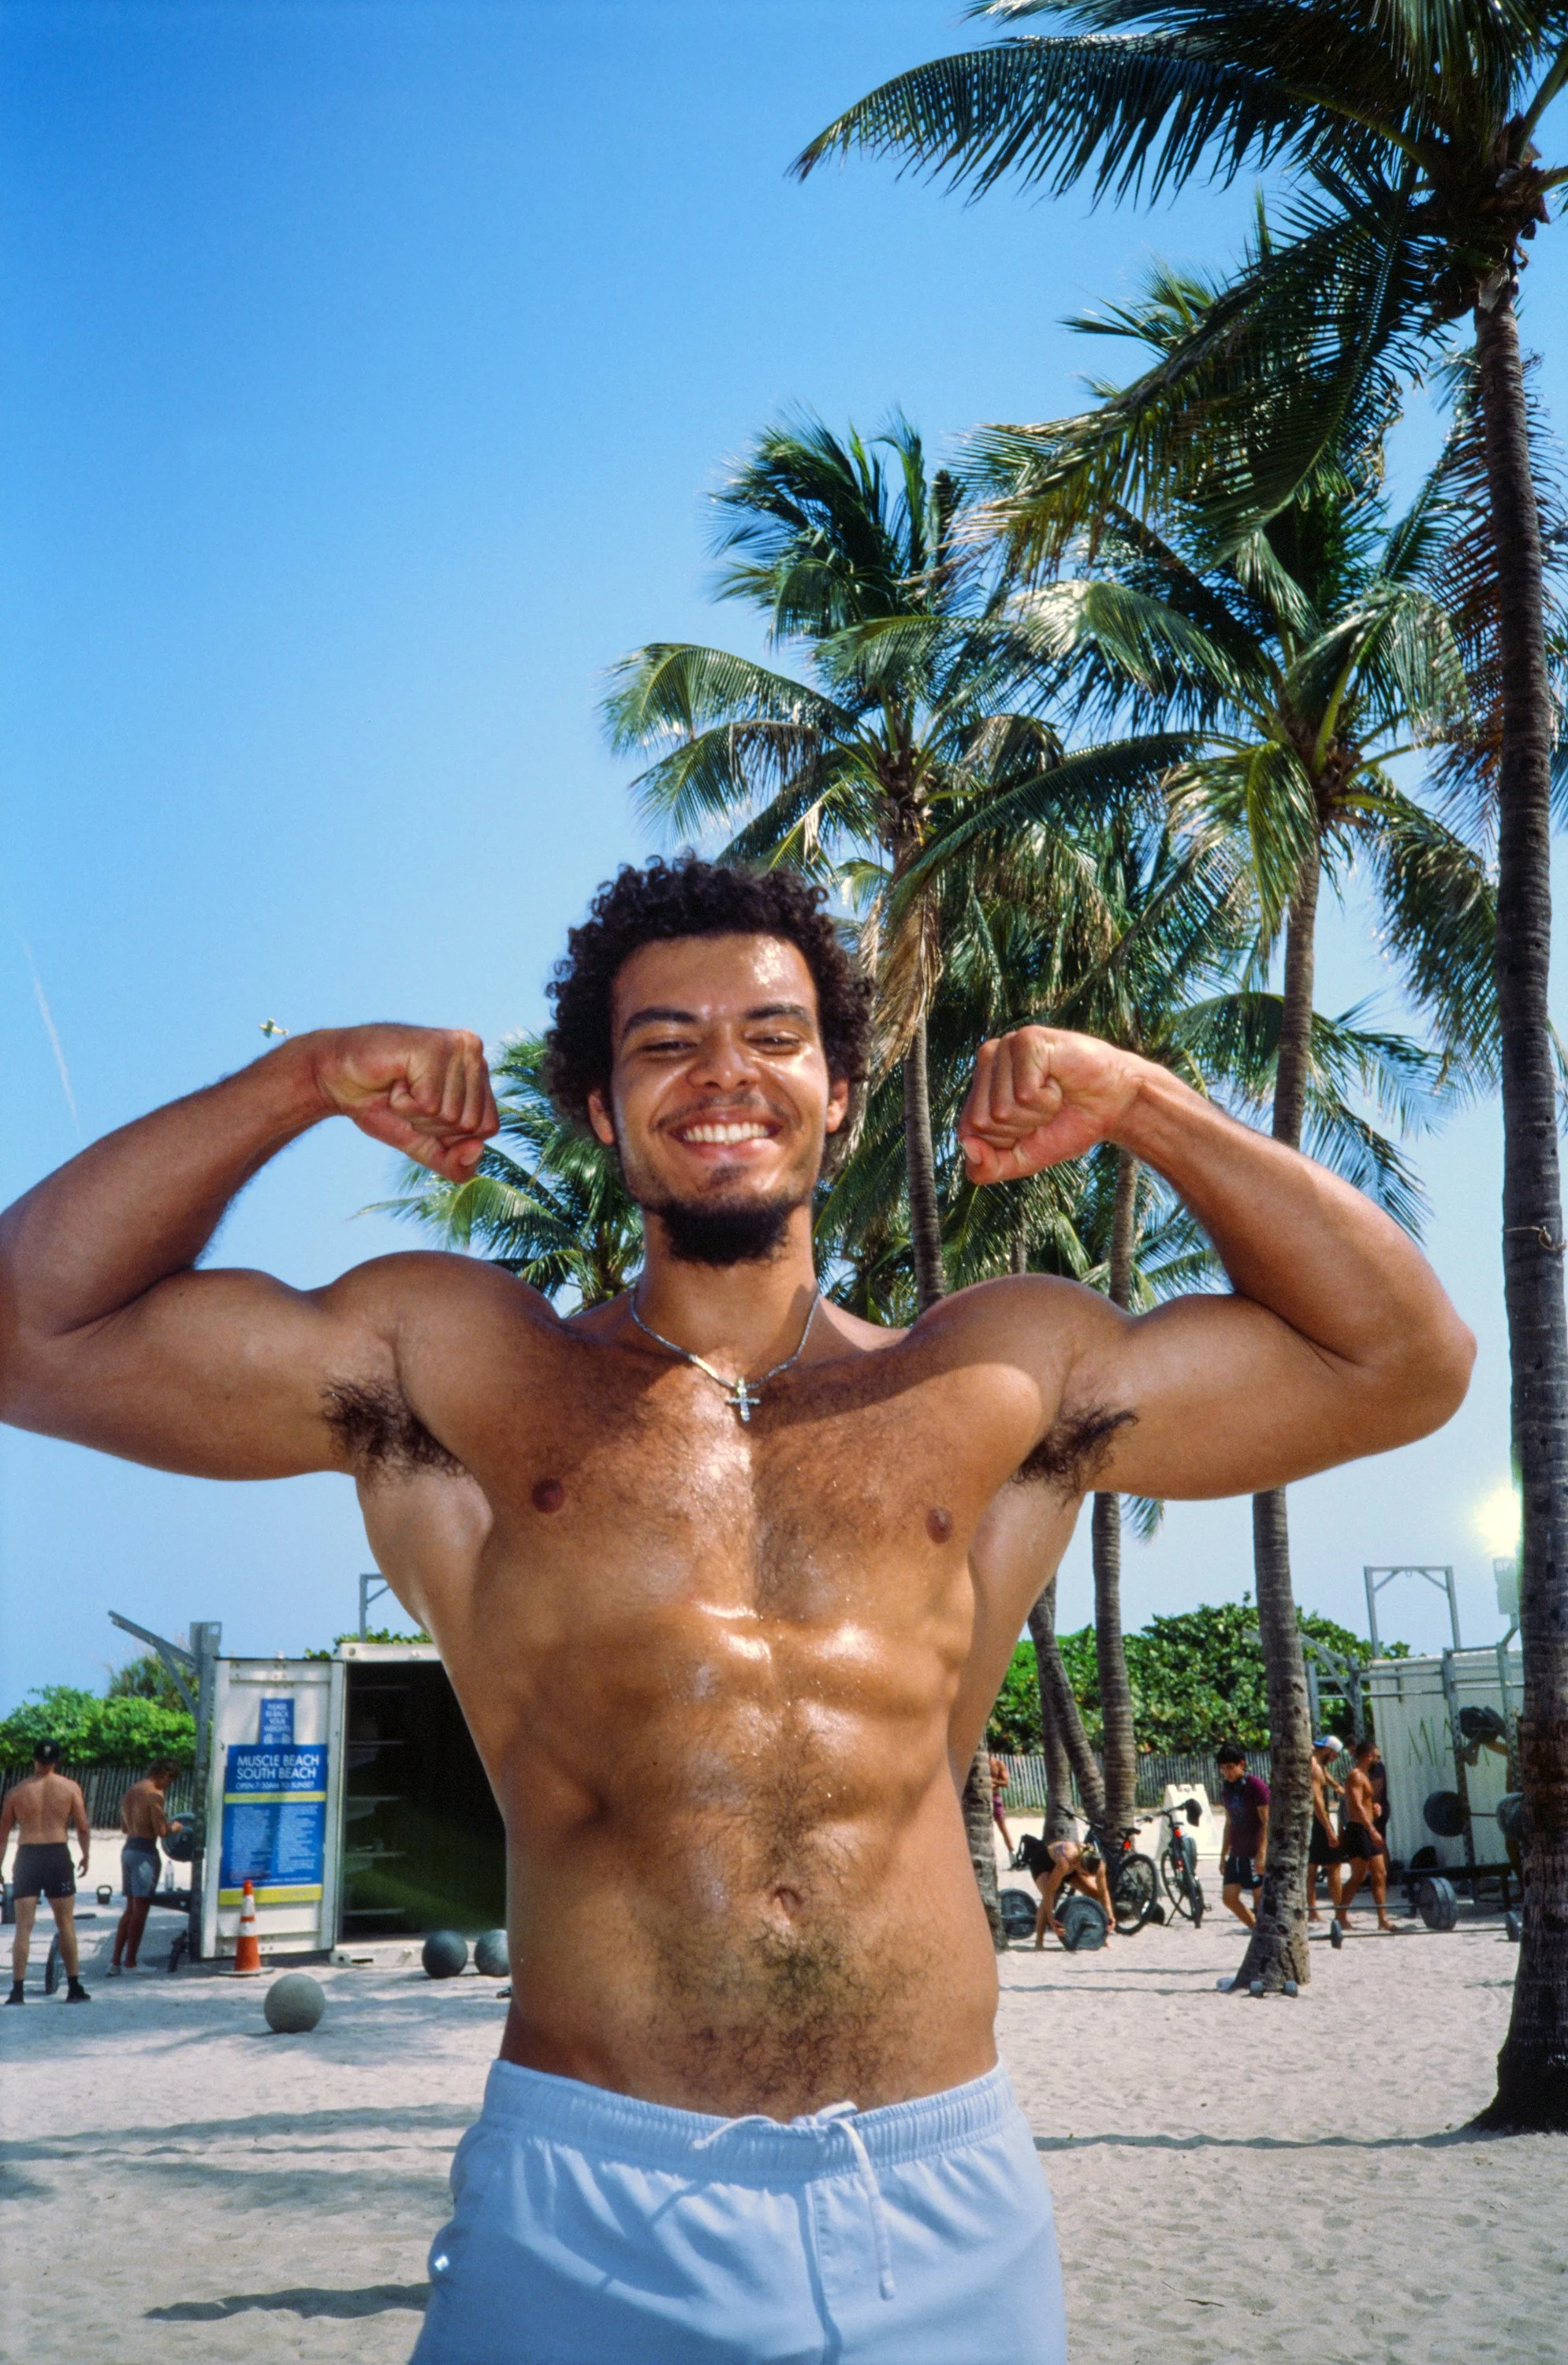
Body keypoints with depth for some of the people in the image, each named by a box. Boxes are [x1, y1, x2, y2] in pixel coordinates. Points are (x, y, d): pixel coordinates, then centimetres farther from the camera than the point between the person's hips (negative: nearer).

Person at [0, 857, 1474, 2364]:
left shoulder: (1006, 1380, 8)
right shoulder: (454, 1368, 5)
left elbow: (1400, 1361, 10)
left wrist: (1141, 1105, 3)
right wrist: (300, 1081, -2)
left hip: (948, 2216, 2)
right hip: (586, 2214, -1)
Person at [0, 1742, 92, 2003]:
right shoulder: (71, 1788, 1)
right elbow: (83, 1828, -2)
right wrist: (85, 1856, 13)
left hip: (27, 1857, 1)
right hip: (58, 1855, -1)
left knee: (23, 1928, 4)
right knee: (66, 1925, 8)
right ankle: (74, 1988, 11)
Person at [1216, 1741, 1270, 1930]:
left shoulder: (1256, 1785, -11)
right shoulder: (1226, 1787, 10)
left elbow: (1266, 1821, -13)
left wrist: (1262, 1853, -19)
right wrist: (1224, 1854, 16)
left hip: (1255, 1852, -7)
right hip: (1237, 1852, 7)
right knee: (1229, 1896, 2)